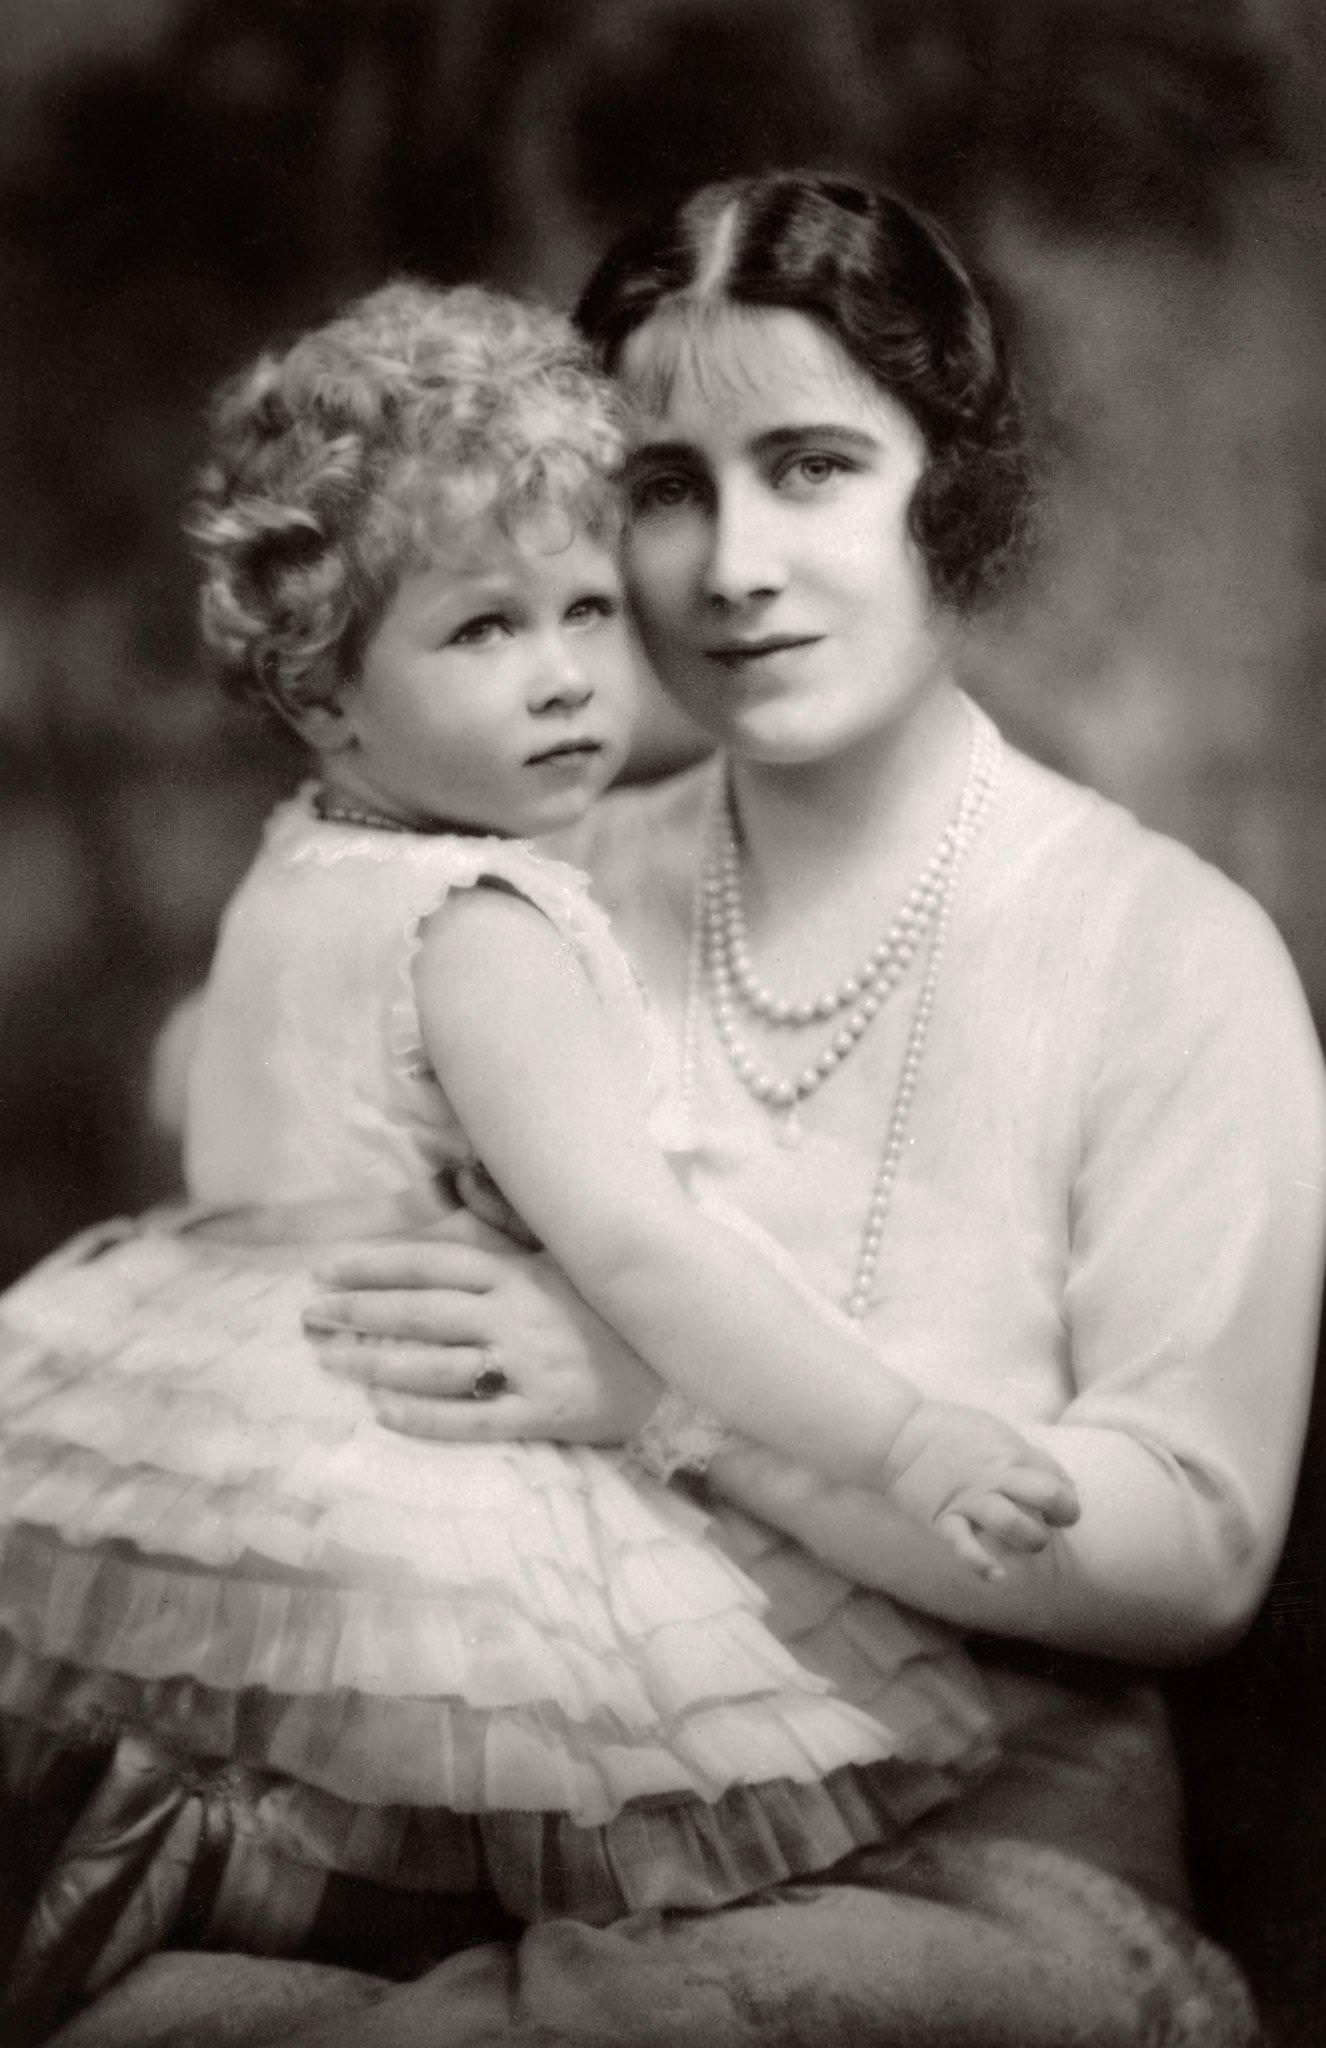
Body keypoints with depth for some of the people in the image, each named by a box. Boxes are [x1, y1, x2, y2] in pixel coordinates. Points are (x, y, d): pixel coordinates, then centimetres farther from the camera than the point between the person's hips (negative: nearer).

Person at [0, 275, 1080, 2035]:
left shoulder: (302, 864, 7)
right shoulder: (482, 929, -20)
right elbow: (629, 1249, -27)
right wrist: (904, 1444, -28)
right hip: (395, 1492, -9)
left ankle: (215, 1819, 18)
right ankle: (279, 1856, -4)